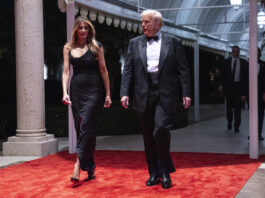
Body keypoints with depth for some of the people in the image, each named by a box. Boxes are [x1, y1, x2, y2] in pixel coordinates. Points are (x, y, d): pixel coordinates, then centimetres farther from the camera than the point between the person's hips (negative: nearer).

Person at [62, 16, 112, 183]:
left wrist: (108, 94, -1)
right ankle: (90, 167, 16)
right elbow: (66, 72, 7)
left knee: (86, 128, -12)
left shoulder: (96, 46, 3)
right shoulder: (68, 48, 10)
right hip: (76, 91, 4)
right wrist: (65, 92, -6)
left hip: (93, 91, -4)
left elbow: (103, 71, 2)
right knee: (81, 129, 6)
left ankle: (78, 166, -14)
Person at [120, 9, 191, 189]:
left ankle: (165, 171, 2)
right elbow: (128, 70, 7)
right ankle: (154, 173, 19)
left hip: (165, 95, -3)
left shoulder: (173, 43, 6)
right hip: (144, 96, 3)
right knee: (149, 136, 7)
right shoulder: (135, 43, 12)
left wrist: (186, 93, -4)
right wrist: (125, 93, -3)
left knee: (161, 129, -16)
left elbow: (183, 70, 4)